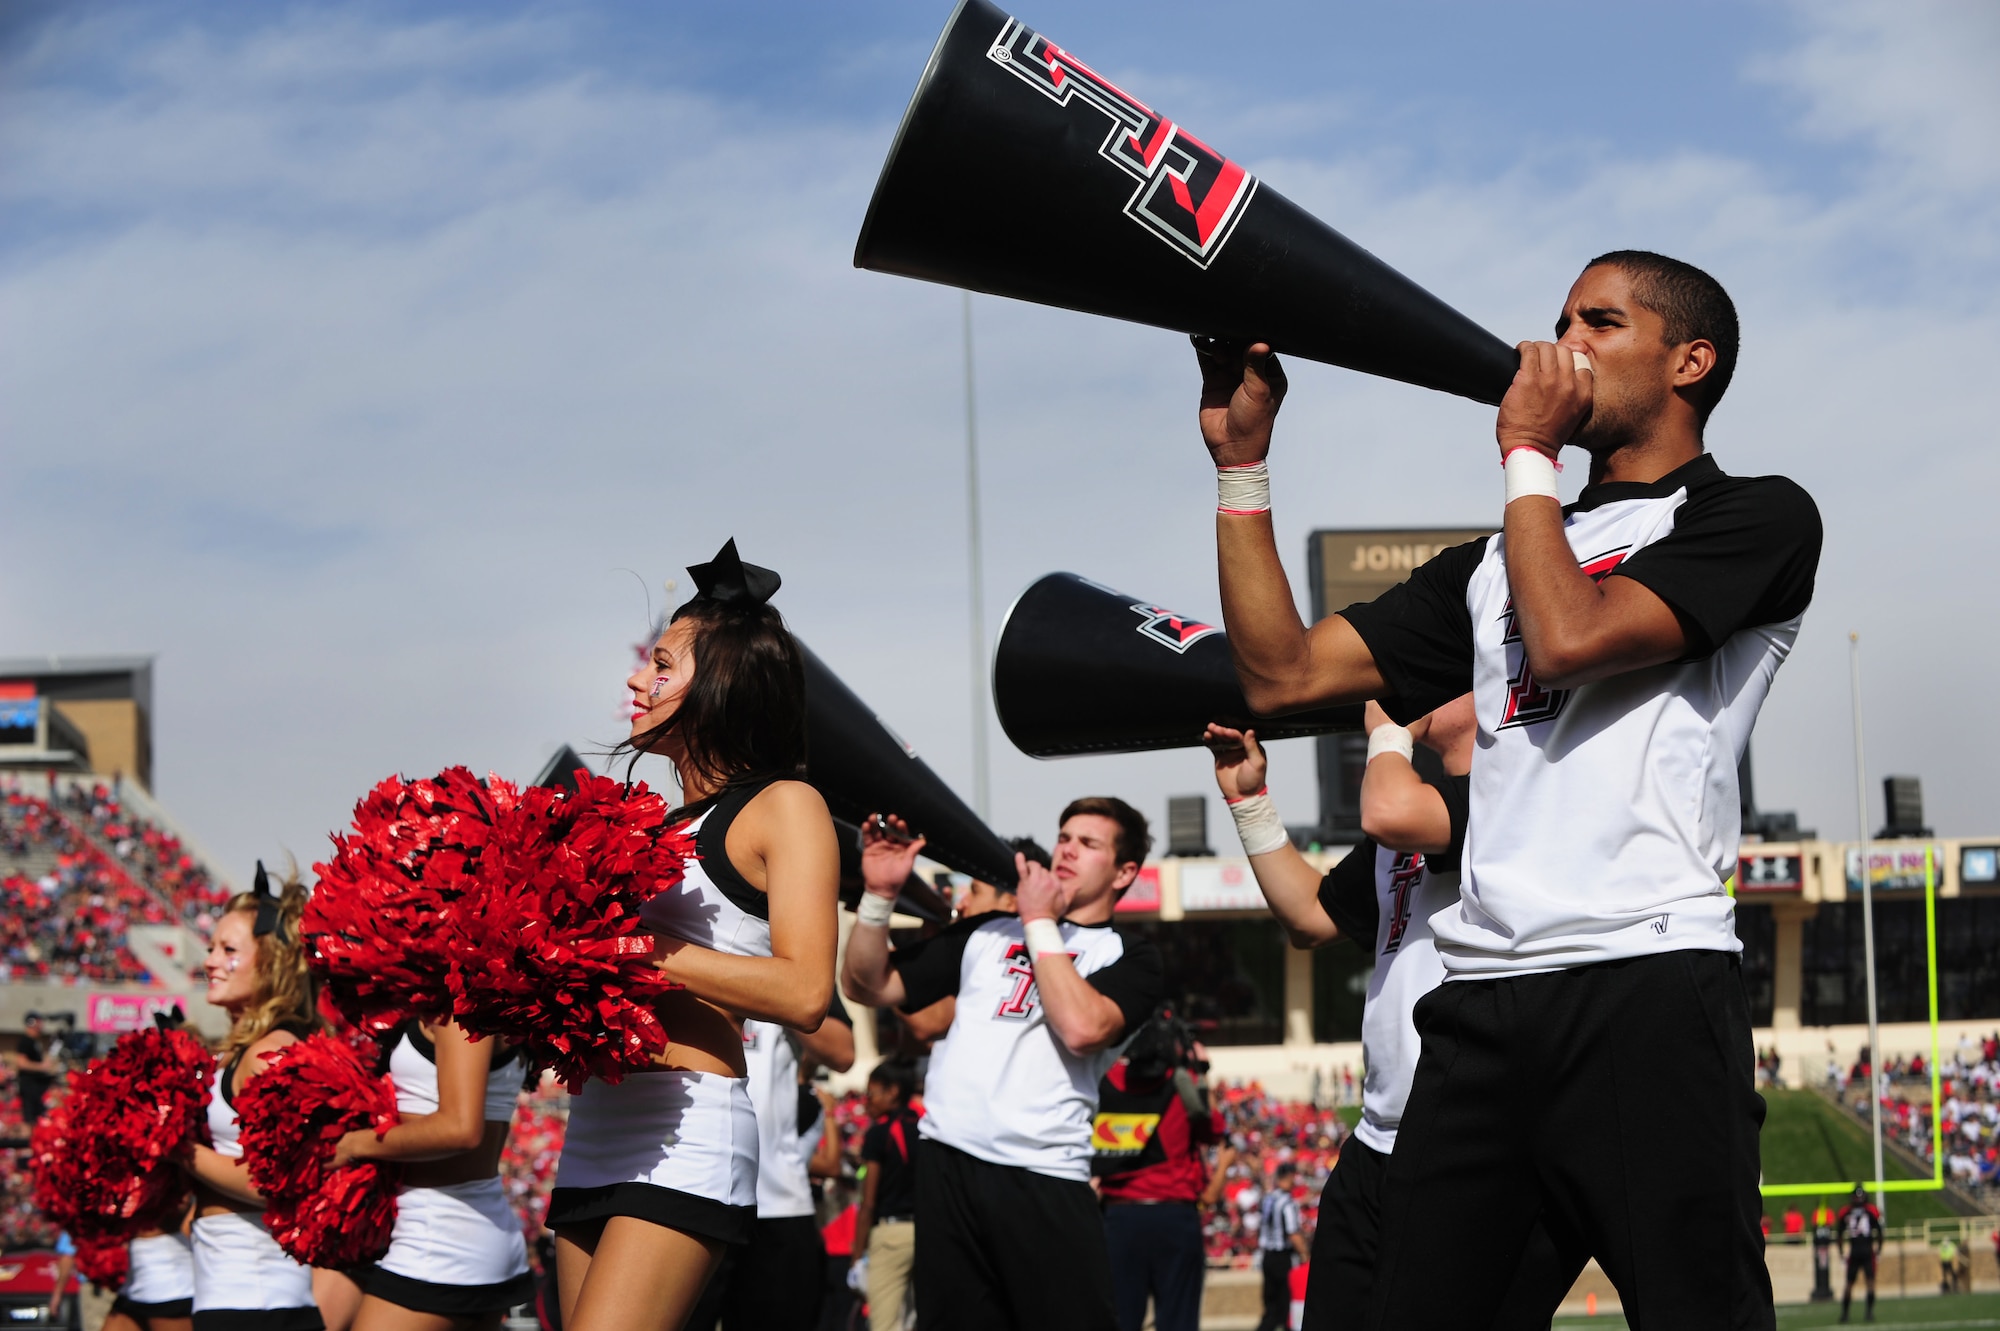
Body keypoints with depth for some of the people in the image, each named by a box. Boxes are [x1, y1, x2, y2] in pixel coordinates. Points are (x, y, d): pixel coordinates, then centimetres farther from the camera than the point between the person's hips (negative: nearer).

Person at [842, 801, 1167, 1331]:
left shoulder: (1129, 958, 9)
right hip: (947, 1166, 4)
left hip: (1042, 1180, -3)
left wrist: (1040, 922, -2)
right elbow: (867, 986, 20)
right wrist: (880, 894, 5)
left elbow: (1082, 1027, -12)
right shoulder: (986, 934, 21)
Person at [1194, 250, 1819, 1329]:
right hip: (1478, 1001, 6)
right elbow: (1283, 673, 23)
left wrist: (1527, 452, 5)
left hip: (1645, 989, -6)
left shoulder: (1758, 517, 6)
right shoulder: (1498, 560, 26)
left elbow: (1572, 638, -9)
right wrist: (1240, 460, 18)